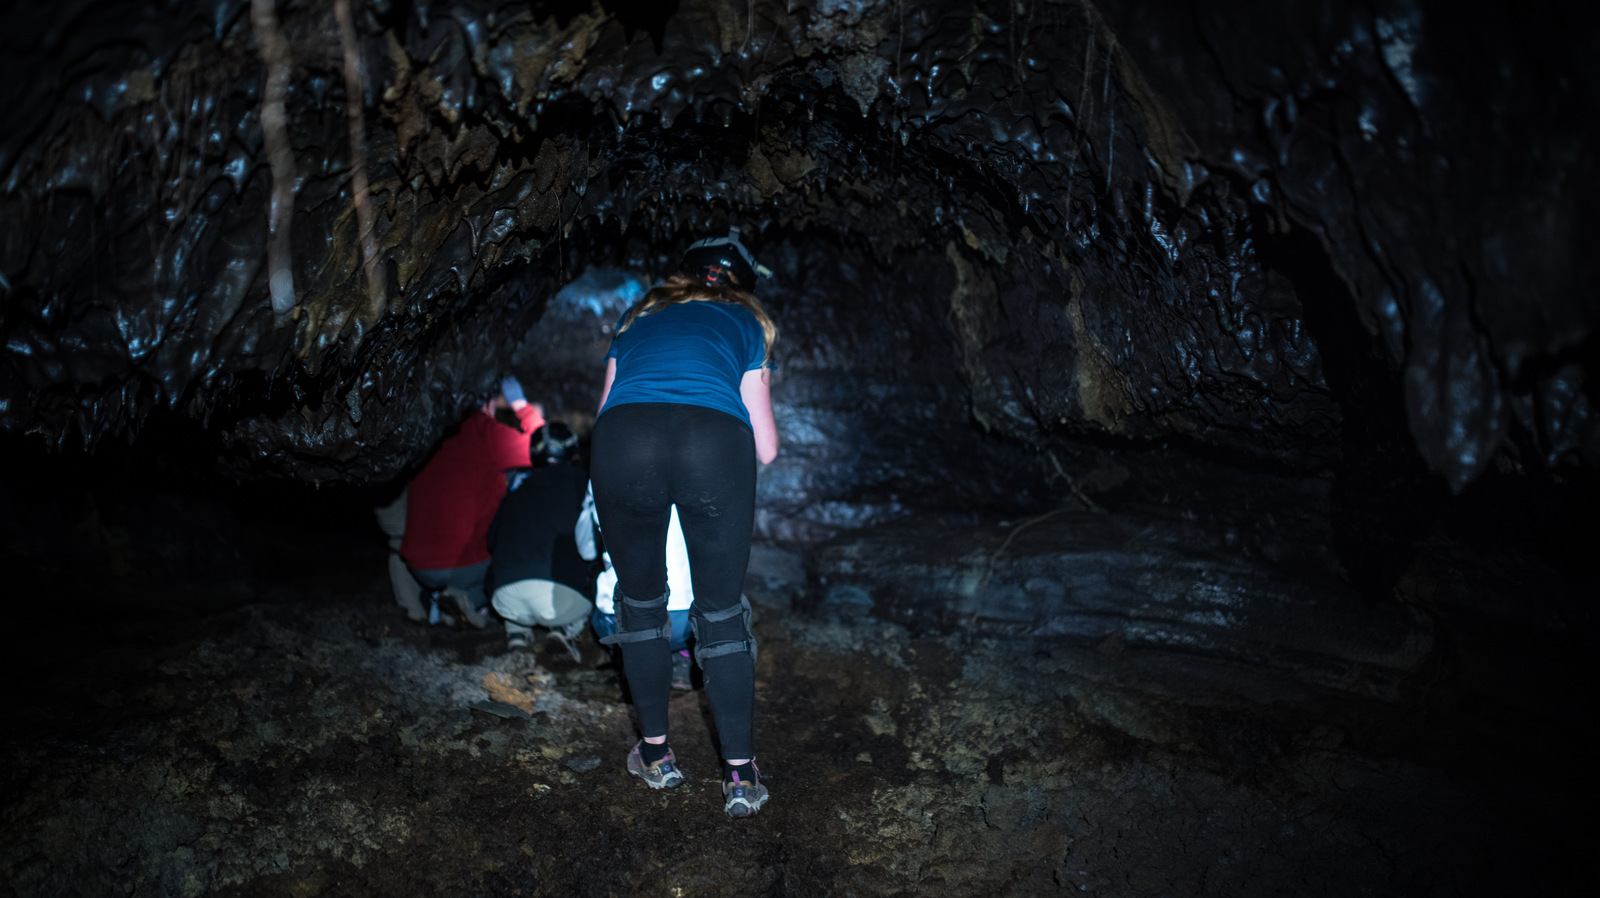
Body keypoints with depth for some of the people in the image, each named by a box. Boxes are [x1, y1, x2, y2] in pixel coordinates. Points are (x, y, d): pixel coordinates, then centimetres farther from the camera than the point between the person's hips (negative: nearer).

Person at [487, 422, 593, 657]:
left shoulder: (518, 487, 22)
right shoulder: (581, 483, 13)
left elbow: (491, 542, 27)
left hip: (507, 601, 3)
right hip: (560, 594, -3)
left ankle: (516, 631, 13)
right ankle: (569, 628, 2)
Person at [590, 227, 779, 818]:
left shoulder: (640, 315, 34)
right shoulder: (745, 323, 29)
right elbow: (766, 448, 24)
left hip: (623, 440, 2)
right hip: (714, 442, -1)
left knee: (640, 602, 19)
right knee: (722, 612, 12)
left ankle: (656, 756, 30)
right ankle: (740, 776, 14)